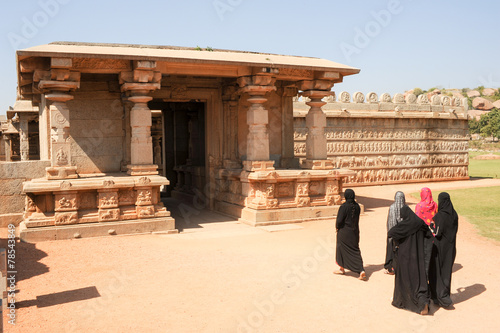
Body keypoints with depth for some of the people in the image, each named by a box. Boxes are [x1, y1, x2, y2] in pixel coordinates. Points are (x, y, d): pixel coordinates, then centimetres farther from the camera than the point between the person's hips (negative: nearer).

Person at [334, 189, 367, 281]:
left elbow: (339, 220, -21)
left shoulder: (344, 206, -19)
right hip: (354, 231, 5)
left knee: (342, 249, 15)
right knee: (355, 251, 9)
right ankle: (361, 270, -5)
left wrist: (337, 226, 0)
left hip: (344, 231, -5)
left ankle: (342, 269, 26)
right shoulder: (357, 206, 0)